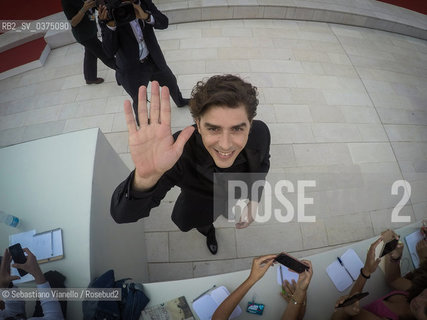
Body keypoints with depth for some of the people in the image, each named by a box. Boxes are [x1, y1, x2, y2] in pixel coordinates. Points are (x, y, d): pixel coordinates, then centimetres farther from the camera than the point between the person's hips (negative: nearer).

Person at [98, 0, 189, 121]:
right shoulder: (107, 14, -18)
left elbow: (164, 23, -14)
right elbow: (110, 51, -22)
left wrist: (146, 16, -33)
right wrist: (110, 25, -38)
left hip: (154, 60, 4)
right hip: (132, 70, -4)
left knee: (171, 82, 25)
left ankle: (180, 101, 58)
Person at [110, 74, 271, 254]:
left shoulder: (259, 133, -34)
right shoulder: (179, 153, -46)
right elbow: (122, 216, -47)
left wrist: (253, 199, -20)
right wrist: (144, 178, -69)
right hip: (201, 204, -2)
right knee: (202, 225, 32)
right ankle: (208, 231, 70)